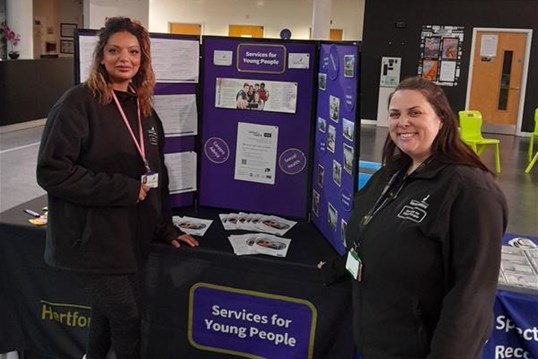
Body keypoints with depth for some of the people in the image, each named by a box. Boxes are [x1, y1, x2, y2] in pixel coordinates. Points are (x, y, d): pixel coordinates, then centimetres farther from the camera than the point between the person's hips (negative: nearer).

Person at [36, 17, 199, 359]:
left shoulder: (144, 108, 9)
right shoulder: (79, 102, -13)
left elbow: (157, 173, 14)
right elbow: (51, 171, -19)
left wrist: (166, 228, 10)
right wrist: (124, 190, -19)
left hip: (132, 235, 6)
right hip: (93, 238, -6)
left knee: (110, 315, 17)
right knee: (127, 318, 0)